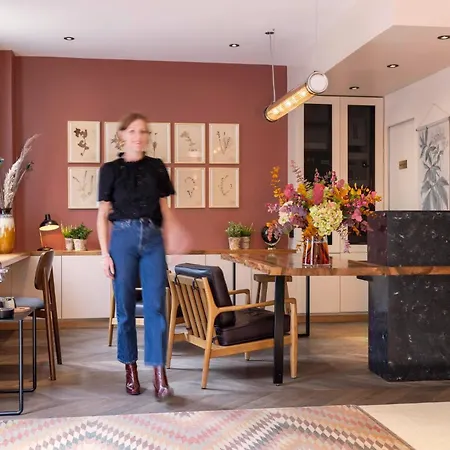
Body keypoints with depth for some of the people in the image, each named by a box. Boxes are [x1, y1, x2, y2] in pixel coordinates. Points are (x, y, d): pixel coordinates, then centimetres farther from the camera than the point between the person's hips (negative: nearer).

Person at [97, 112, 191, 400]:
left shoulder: (157, 167, 9)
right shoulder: (110, 170, 4)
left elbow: (165, 210, 12)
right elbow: (103, 215, 4)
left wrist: (171, 239, -1)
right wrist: (105, 253, -3)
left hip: (153, 239, 1)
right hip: (123, 238, -1)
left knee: (156, 306, -5)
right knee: (126, 306, 4)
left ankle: (160, 376, -4)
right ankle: (130, 368, 19)